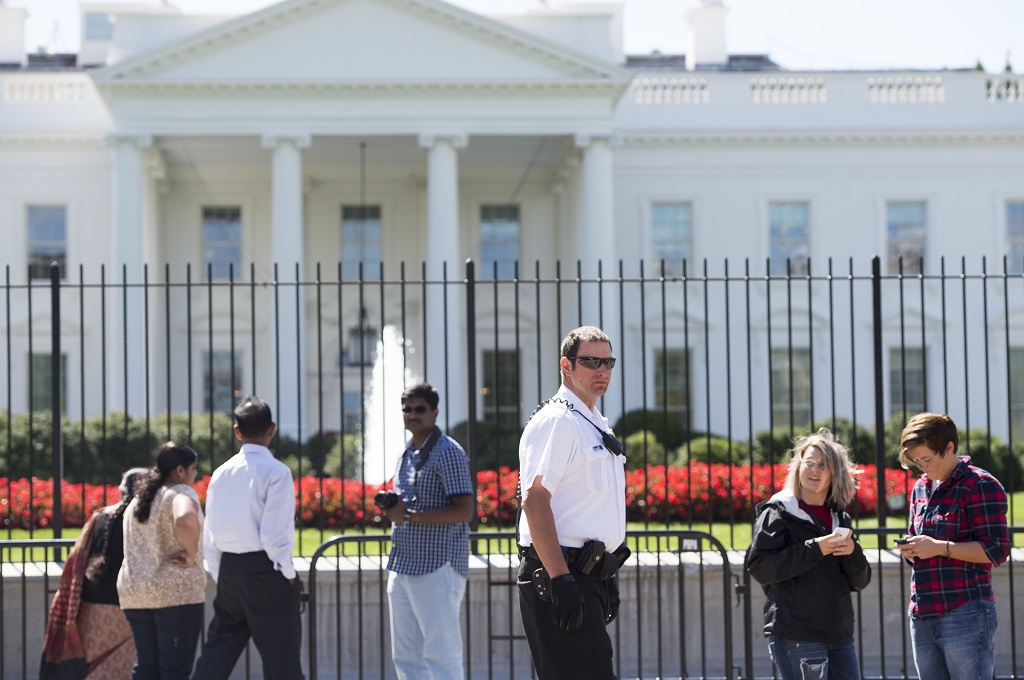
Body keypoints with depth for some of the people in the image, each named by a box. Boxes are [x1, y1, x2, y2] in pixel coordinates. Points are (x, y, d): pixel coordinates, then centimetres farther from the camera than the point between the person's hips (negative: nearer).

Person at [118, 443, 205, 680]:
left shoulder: (138, 499, 18)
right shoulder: (181, 492, -9)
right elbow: (186, 521, -31)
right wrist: (192, 555, -18)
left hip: (135, 591, 8)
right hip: (176, 592, -7)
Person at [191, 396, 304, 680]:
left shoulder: (222, 473, 5)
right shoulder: (276, 472, -11)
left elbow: (209, 537, 8)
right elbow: (274, 535, -16)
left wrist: (221, 578, 18)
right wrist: (289, 574, -4)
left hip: (228, 569, 6)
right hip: (265, 571, -5)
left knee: (216, 656, 13)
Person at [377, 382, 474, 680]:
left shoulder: (448, 452, -10)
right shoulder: (407, 453, 17)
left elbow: (463, 511, -17)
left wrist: (409, 516, -19)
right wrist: (393, 508, 3)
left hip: (437, 568, -9)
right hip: (403, 566, 9)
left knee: (441, 654, -6)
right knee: (405, 656, 10)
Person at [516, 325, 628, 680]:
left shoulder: (595, 425, 20)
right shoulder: (555, 422, -11)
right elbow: (534, 501, -20)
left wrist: (607, 580, 24)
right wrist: (560, 579, -25)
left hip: (588, 576, 10)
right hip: (560, 576, -10)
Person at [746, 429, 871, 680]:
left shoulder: (839, 519, 16)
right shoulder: (778, 513, -1)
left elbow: (860, 580, 14)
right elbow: (758, 567, -14)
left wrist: (853, 552, -8)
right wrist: (814, 549, -17)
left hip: (839, 635, 6)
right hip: (796, 638, -6)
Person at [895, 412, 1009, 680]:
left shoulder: (981, 485, -7)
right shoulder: (921, 488, 16)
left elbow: (996, 550, -12)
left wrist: (939, 547, -17)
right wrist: (910, 550, 5)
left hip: (965, 615, -7)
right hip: (923, 615, 7)